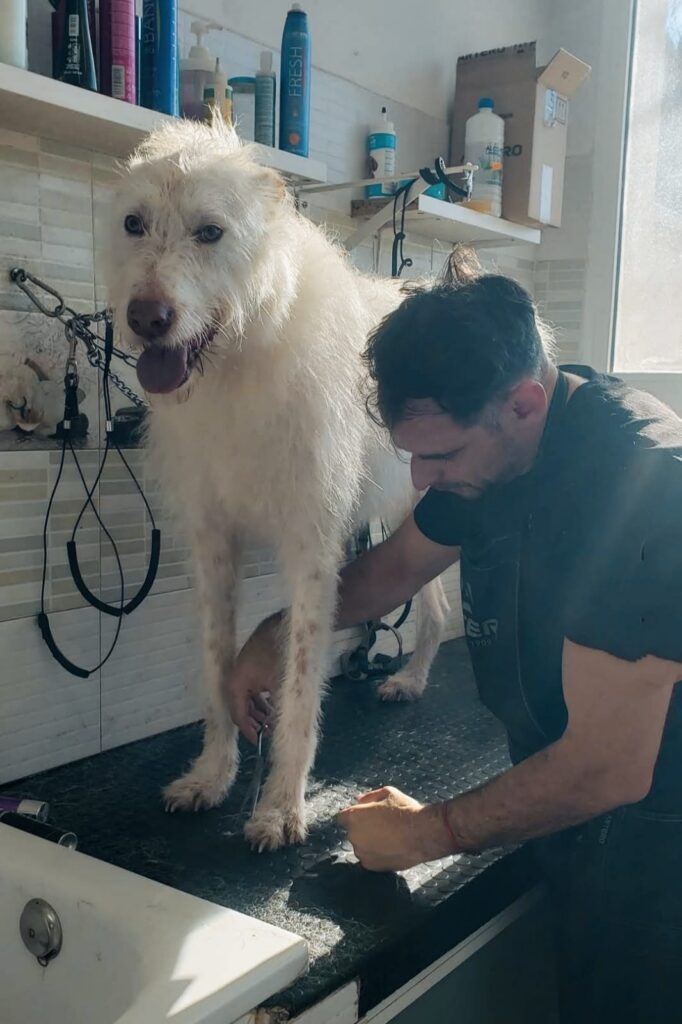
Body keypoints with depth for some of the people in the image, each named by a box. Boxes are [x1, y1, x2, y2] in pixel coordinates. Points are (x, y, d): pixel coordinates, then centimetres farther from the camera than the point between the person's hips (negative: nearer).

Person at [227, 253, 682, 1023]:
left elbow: (608, 769, -29)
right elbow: (398, 563, 12)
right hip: (580, 828, 7)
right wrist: (273, 635, -2)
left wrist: (428, 833, -15)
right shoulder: (493, 443, -4)